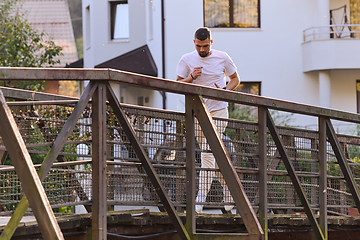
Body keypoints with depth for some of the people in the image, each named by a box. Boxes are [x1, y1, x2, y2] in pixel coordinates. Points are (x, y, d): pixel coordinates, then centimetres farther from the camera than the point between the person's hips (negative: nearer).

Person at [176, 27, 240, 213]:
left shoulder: (222, 58, 1)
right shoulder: (186, 60, 3)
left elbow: (235, 79, 13)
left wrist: (225, 90, -6)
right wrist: (191, 77, -14)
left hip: (218, 110, -3)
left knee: (208, 154, -12)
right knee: (214, 154, 6)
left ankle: (201, 198, -16)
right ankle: (227, 189, 19)